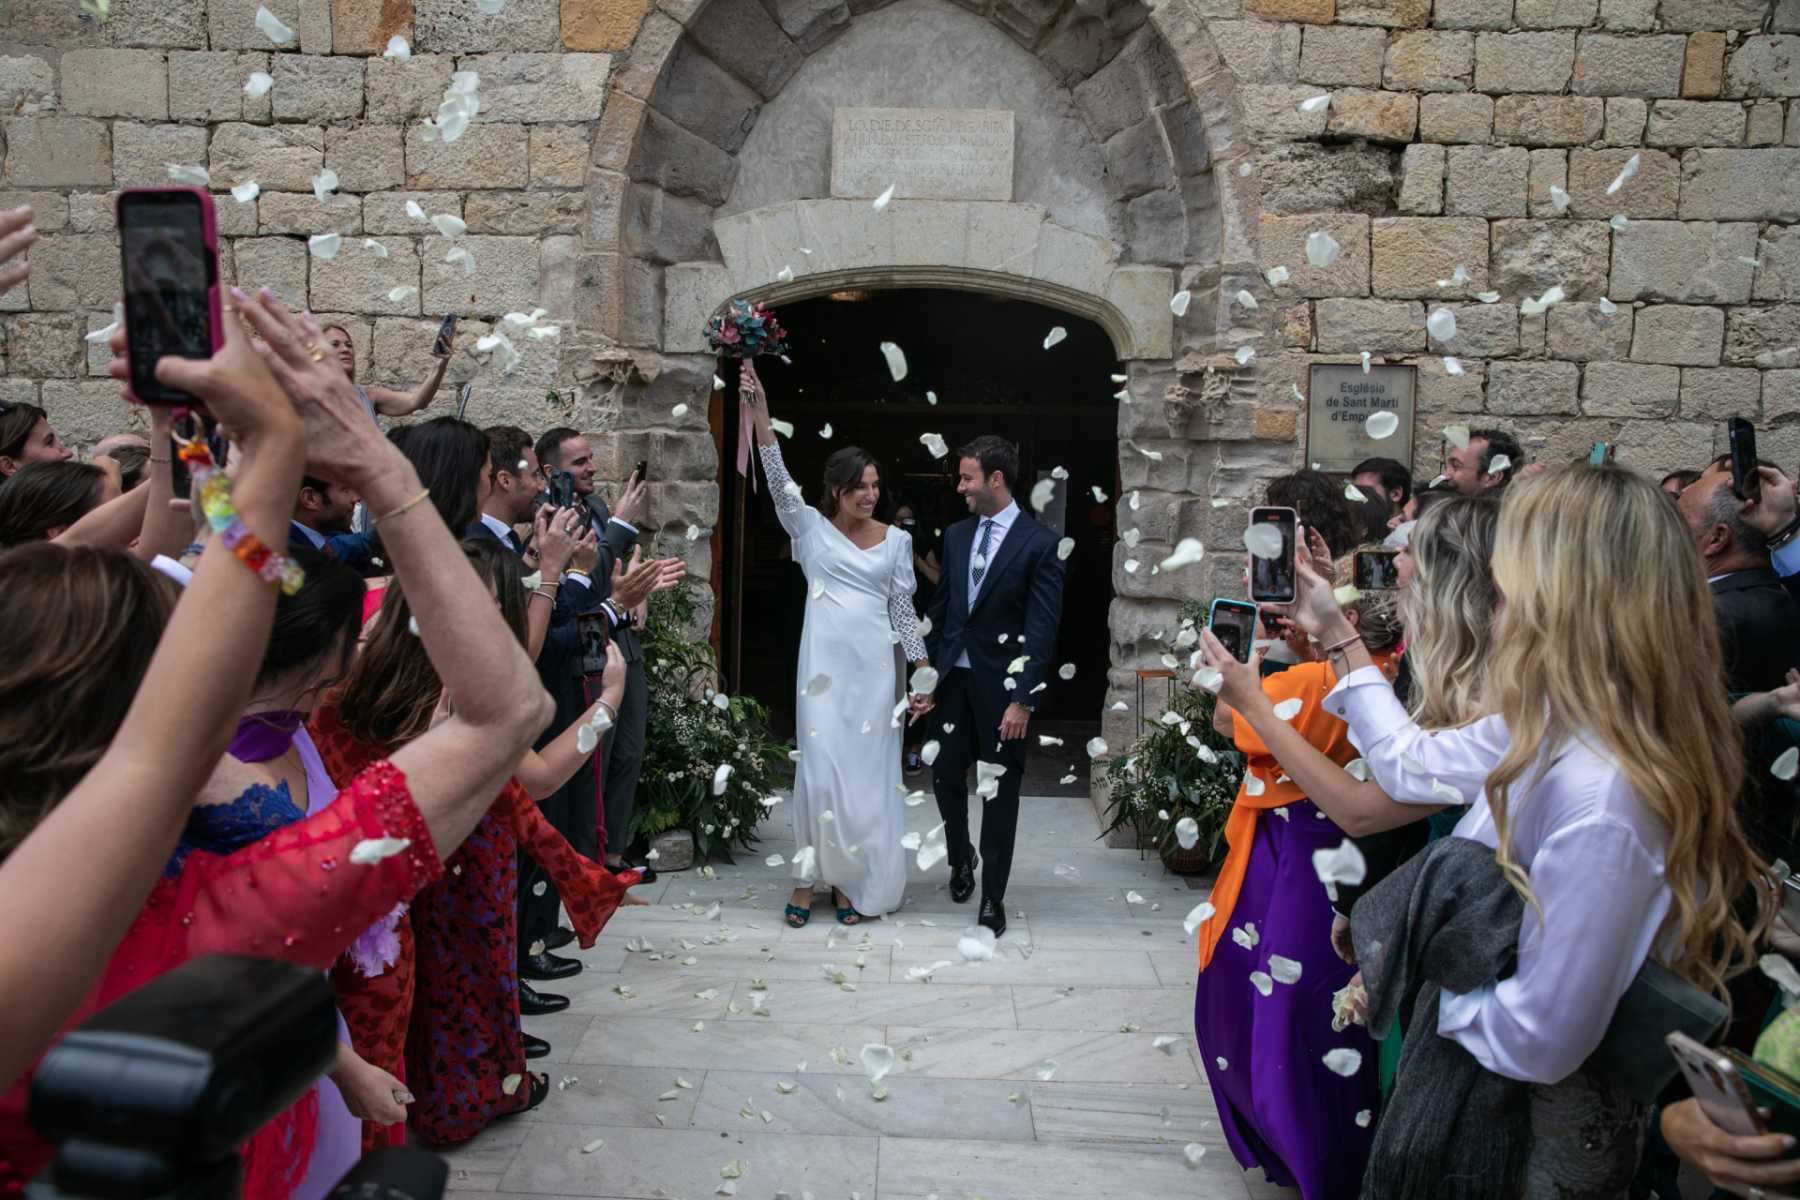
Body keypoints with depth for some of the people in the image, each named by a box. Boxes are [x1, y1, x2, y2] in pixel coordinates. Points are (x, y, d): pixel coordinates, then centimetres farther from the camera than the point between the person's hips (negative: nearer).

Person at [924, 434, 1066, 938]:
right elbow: (939, 609, 12)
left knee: (999, 791, 5)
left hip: (1002, 684, -5)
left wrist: (1023, 699, -16)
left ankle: (993, 898, 18)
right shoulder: (956, 535, 7)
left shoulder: (1039, 544, -10)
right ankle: (961, 858, 39)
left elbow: (1042, 629, -12)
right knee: (945, 774, 11)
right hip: (953, 678, 5)